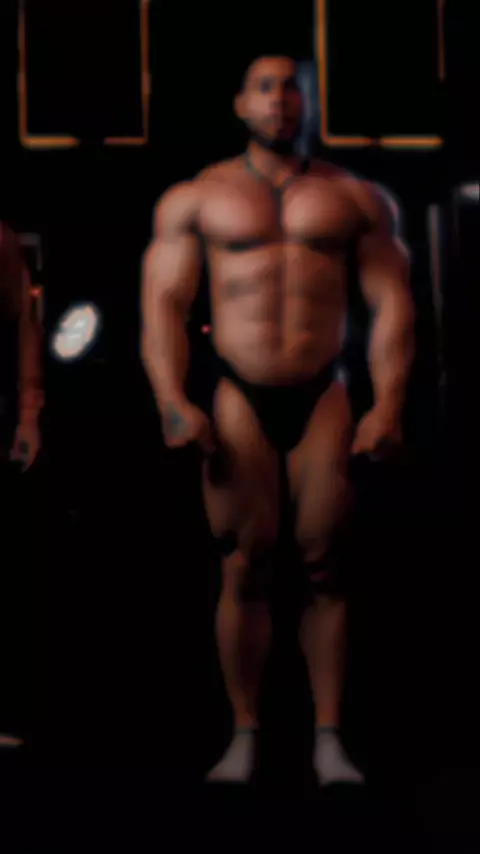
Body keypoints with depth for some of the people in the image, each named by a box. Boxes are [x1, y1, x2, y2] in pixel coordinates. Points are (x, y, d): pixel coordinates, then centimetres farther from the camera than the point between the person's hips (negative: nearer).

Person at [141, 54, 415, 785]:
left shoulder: (354, 198, 10)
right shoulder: (194, 199, 9)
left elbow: (391, 301, 5)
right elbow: (163, 303, 2)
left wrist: (388, 403, -7)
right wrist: (172, 401, -11)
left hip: (324, 396, 1)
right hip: (239, 398, 0)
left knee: (323, 566, 0)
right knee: (246, 568, -3)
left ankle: (329, 740, 5)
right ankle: (244, 737, 3)